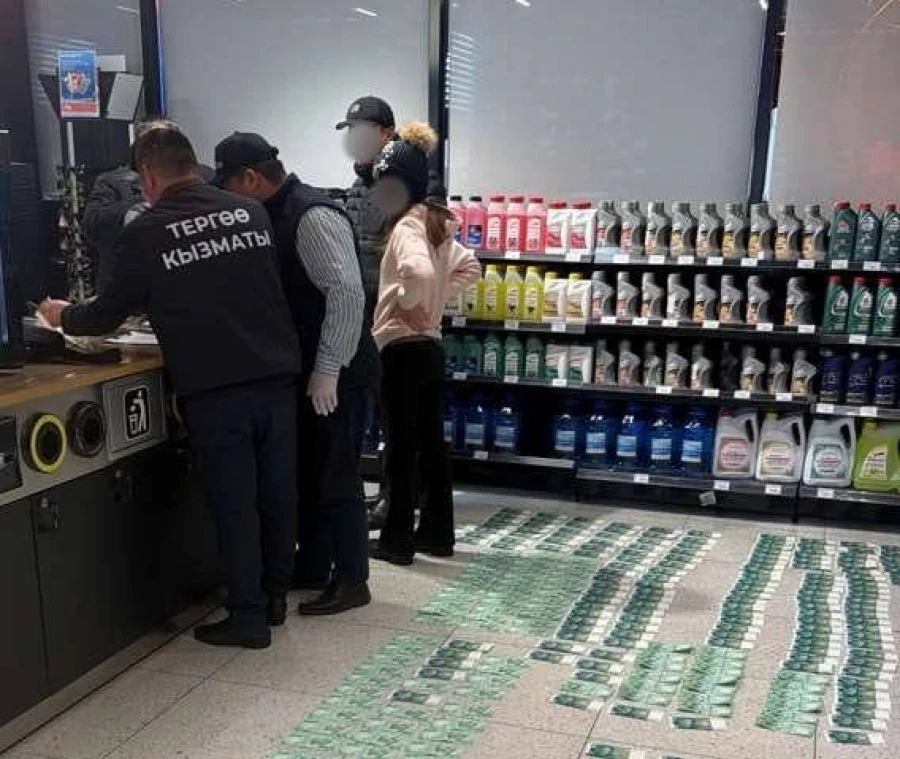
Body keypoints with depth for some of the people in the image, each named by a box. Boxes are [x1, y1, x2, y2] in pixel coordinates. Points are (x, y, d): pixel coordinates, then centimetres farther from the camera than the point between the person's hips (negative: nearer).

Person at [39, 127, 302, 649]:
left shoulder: (147, 233, -5)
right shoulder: (253, 213, 6)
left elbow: (109, 315, 4)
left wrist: (64, 316, 26)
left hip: (215, 389, -4)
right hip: (277, 375, 4)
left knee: (233, 501, 5)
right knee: (279, 490, 15)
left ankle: (248, 616, 14)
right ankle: (275, 596, 30)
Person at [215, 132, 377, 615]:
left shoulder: (313, 216, -18)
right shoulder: (276, 216, 11)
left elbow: (347, 294, -25)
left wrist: (328, 370, -24)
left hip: (335, 376, -9)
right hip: (305, 372, 9)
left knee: (335, 479, -1)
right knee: (306, 474, 17)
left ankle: (352, 581, 13)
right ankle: (313, 568, 30)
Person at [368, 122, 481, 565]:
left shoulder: (406, 227, -15)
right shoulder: (436, 224, 12)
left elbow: (418, 272, -35)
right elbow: (470, 268, 20)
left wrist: (405, 302, -17)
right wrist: (436, 301, 12)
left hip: (402, 348, -9)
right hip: (431, 345, 9)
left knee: (402, 447, -1)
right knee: (431, 443, 13)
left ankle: (398, 540, 8)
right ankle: (437, 532, 21)